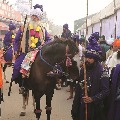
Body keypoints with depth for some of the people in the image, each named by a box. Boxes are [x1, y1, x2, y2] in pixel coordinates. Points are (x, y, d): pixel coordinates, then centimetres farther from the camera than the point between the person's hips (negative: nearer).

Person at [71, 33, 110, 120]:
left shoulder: (101, 71, -14)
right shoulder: (83, 69, 6)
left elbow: (106, 91, -17)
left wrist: (93, 99, -26)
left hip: (95, 107, -6)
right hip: (82, 105, 6)